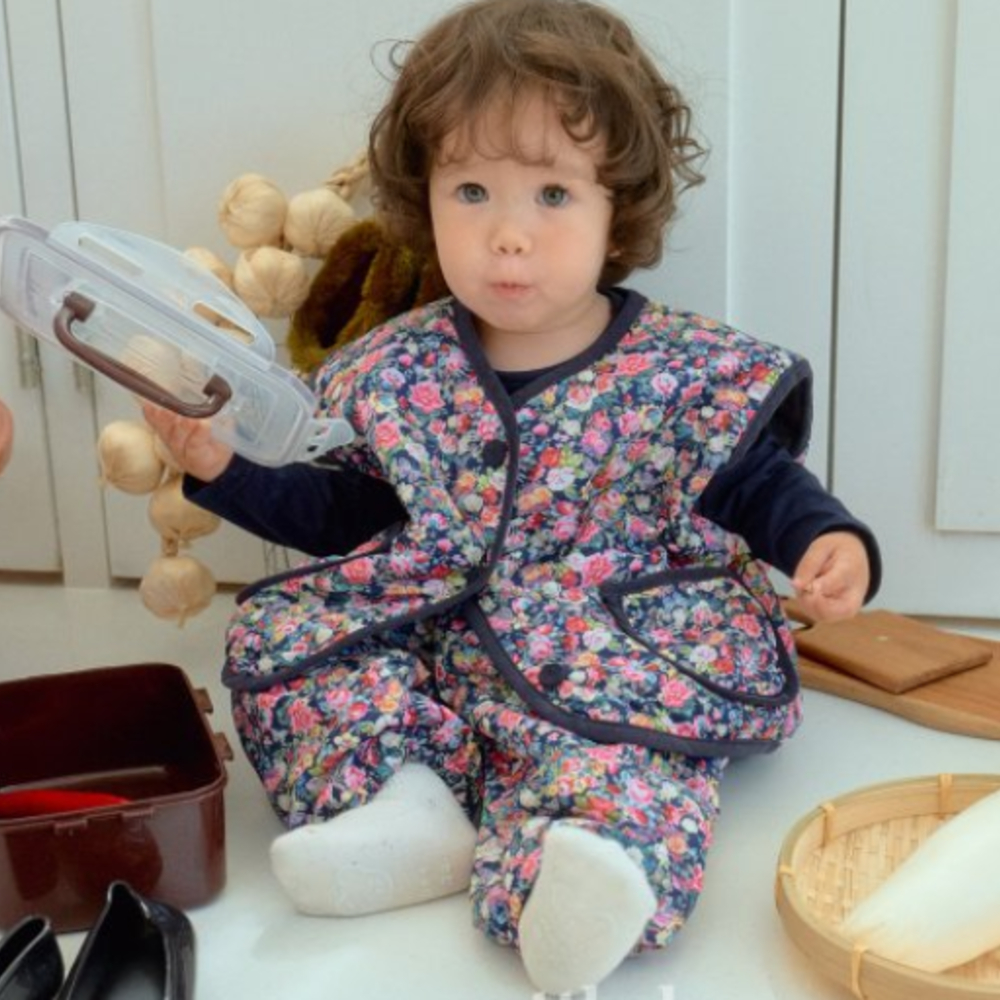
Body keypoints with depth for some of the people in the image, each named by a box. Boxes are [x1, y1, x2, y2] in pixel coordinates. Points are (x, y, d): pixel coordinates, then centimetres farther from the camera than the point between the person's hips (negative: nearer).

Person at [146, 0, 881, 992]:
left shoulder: (683, 374, -9)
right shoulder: (398, 372, 1)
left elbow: (756, 484, 2)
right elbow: (348, 507, 13)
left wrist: (826, 541, -19)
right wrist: (222, 467, 4)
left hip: (611, 659, -4)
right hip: (437, 640, 4)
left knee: (627, 749, -33)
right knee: (275, 634, -11)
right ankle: (407, 798, -24)